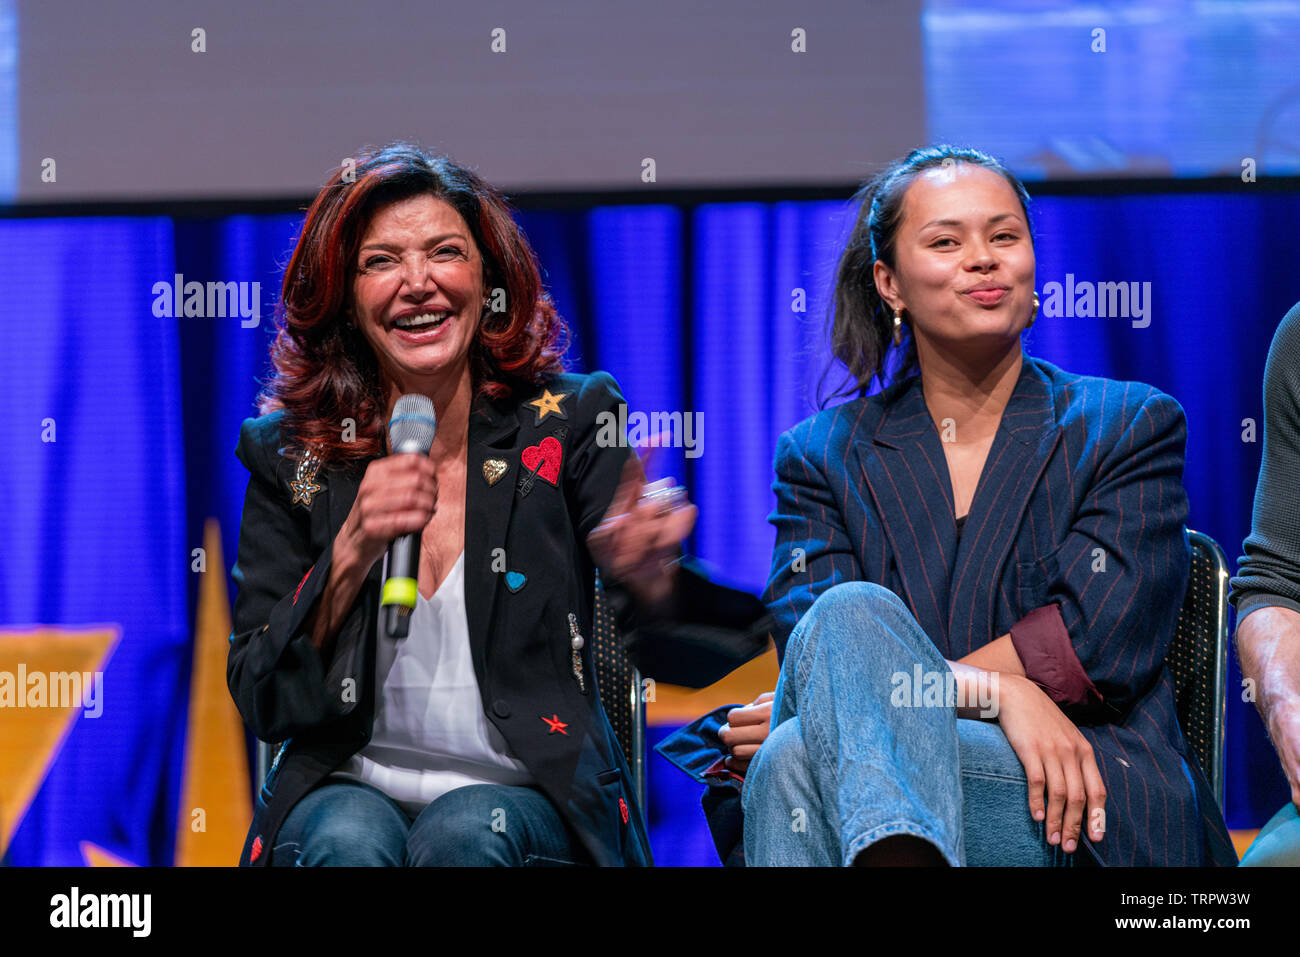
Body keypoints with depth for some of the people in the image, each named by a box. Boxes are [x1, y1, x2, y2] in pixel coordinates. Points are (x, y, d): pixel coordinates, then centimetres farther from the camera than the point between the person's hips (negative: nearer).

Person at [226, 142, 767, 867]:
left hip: (529, 797, 0)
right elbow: (262, 703, 0)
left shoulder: (568, 423, 0)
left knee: (465, 833, -32)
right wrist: (352, 553, -16)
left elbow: (690, 656, -11)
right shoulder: (290, 457, 3)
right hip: (349, 786, 1)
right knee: (349, 838, -32)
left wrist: (648, 577, -36)